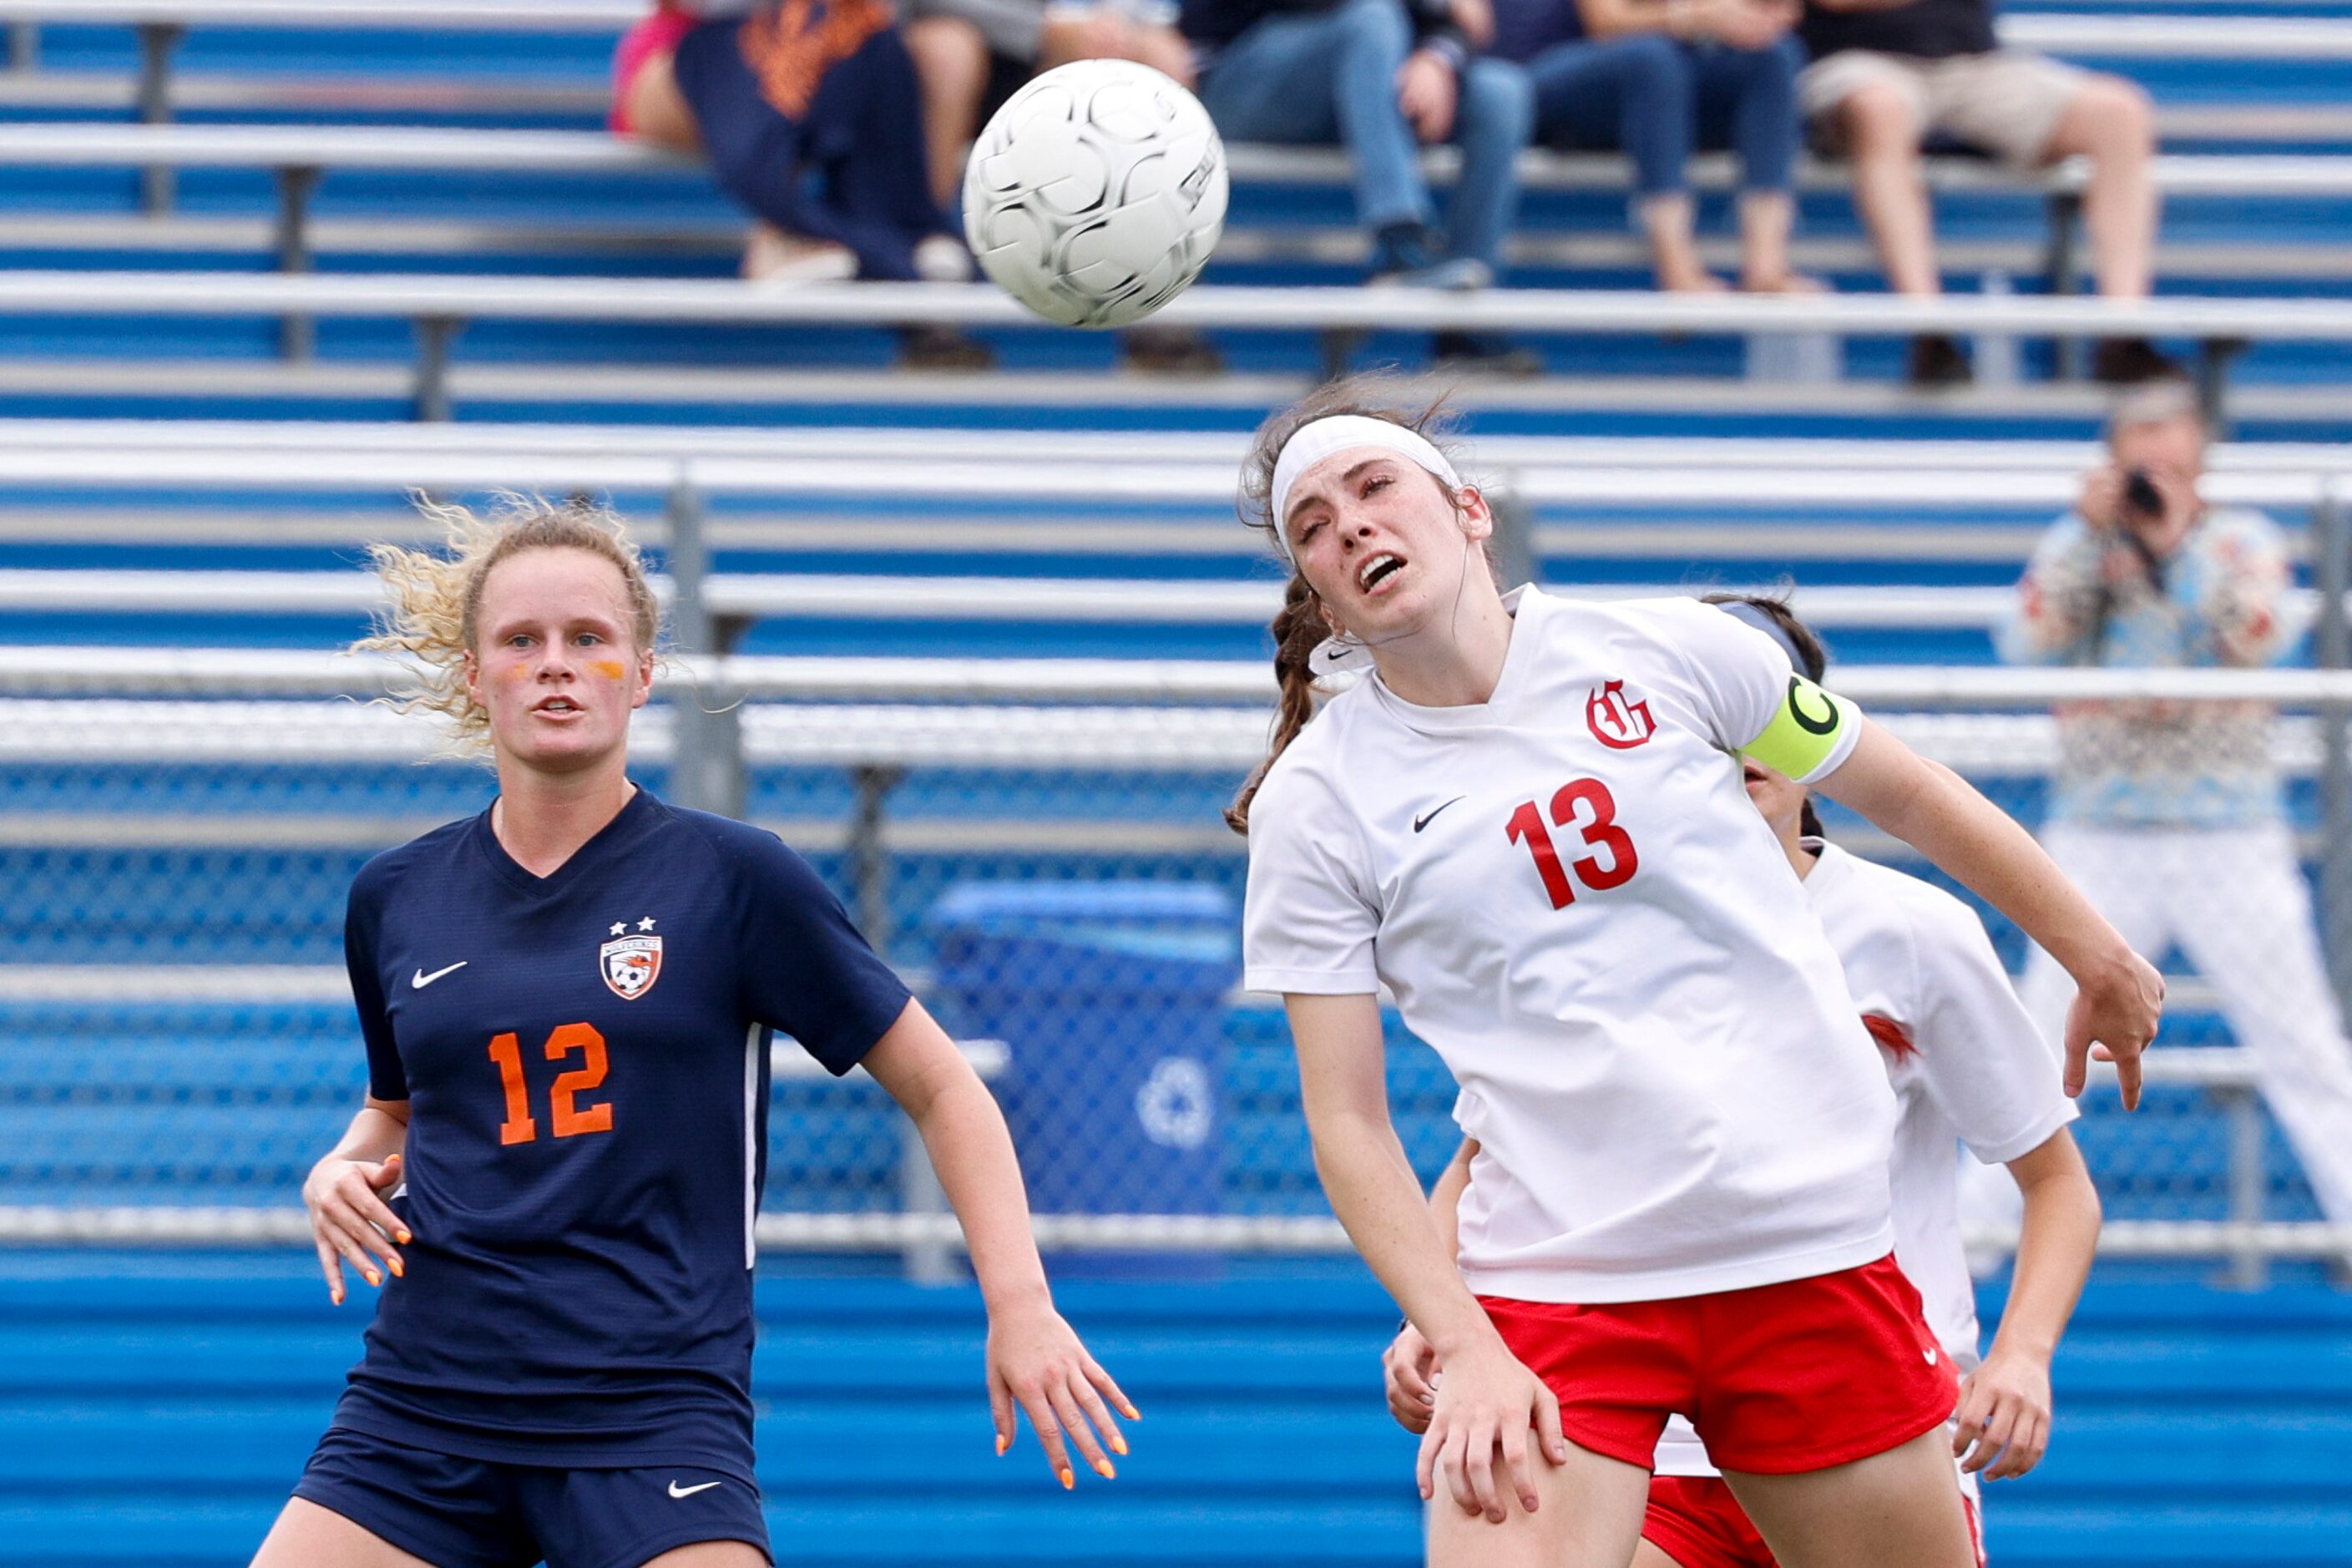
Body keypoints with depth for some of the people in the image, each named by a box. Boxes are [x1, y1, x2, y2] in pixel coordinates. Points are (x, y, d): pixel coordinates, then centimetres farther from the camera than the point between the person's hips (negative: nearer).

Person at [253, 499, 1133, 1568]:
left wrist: (1019, 1302, -7)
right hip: (421, 1396, 3)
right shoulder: (393, 899, 8)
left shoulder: (731, 879, -2)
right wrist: (341, 1172, 5)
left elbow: (939, 1089, 4)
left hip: (654, 1414, -3)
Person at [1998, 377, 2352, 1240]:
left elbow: (2255, 639, -15)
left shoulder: (2243, 540, 2)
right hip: (2099, 838, 1)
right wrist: (2091, 530, -15)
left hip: (2230, 839, -1)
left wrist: (2178, 538, -20)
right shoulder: (2078, 543, 5)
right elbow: (2029, 641, -10)